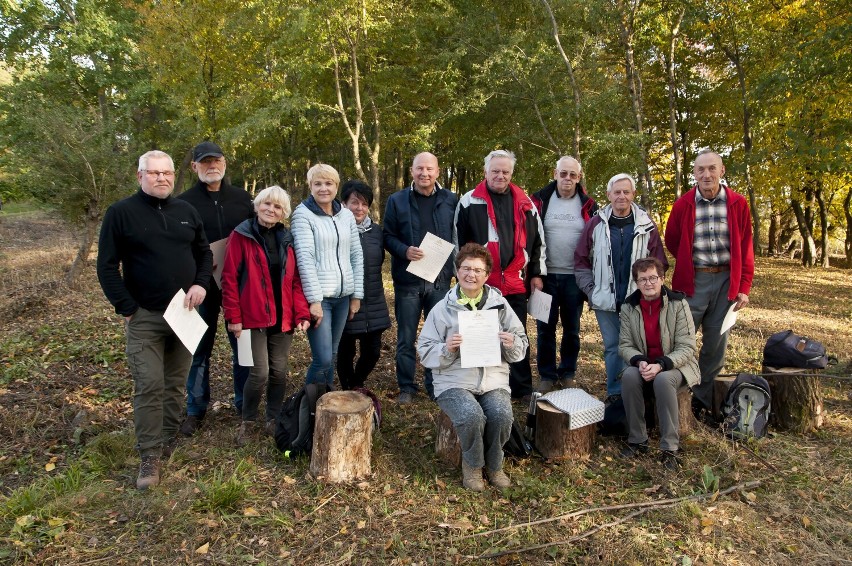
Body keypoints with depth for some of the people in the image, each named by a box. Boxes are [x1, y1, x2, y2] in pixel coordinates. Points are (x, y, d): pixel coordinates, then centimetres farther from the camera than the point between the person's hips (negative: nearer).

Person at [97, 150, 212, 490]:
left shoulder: (186, 211, 8)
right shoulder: (121, 213, -3)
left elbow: (204, 253, 15)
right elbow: (107, 265, -4)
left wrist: (201, 284, -4)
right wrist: (126, 307, -10)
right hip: (144, 317, -4)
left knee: (176, 384, 11)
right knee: (148, 387, -5)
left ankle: (169, 443, 26)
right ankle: (150, 457, 5)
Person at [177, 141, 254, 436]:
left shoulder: (241, 197, 7)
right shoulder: (185, 202, -1)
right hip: (202, 287, -2)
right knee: (199, 349, 8)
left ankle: (244, 404, 24)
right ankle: (195, 410, 22)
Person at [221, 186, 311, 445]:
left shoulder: (287, 239, 9)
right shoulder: (241, 236, -4)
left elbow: (296, 280, 8)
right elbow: (230, 278, -6)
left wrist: (302, 313, -2)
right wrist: (233, 316, -10)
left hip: (282, 317, 4)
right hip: (254, 317, -4)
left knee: (279, 371, 8)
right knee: (260, 372, -6)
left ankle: (273, 419, 27)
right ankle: (248, 421, 18)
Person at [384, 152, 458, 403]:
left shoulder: (450, 200, 5)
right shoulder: (397, 200, 2)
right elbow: (388, 236, 2)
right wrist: (404, 250, -18)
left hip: (441, 279, 1)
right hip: (407, 280, -1)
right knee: (406, 337, 7)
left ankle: (435, 384, 24)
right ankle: (406, 386, 20)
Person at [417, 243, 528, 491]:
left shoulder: (500, 305, 8)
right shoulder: (443, 308, 3)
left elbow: (521, 347, 12)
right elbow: (424, 351, 2)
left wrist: (512, 344, -12)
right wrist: (446, 349, -18)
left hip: (493, 379, 2)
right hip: (454, 381, -2)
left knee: (502, 415, -27)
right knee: (471, 416, -30)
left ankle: (494, 464, 5)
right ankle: (472, 465, 3)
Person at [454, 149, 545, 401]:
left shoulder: (524, 202, 10)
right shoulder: (470, 201, 0)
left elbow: (537, 239, 13)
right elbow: (458, 241, 2)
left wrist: (537, 274, 10)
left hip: (516, 282, 3)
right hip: (481, 282, -2)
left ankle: (522, 388, 18)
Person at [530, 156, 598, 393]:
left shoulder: (588, 205, 3)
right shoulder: (540, 200, -1)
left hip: (575, 277, 1)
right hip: (547, 275, -1)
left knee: (572, 328, 11)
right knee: (545, 328, 5)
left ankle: (567, 374, 27)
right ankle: (547, 376, 18)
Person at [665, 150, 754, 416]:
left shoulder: (738, 204, 1)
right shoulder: (683, 205, -2)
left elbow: (746, 249, 4)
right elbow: (672, 243, 10)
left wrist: (744, 287, 1)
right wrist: (690, 266, 7)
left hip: (726, 281, 2)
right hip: (692, 281, -1)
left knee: (716, 344, 8)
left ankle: (703, 399, 23)